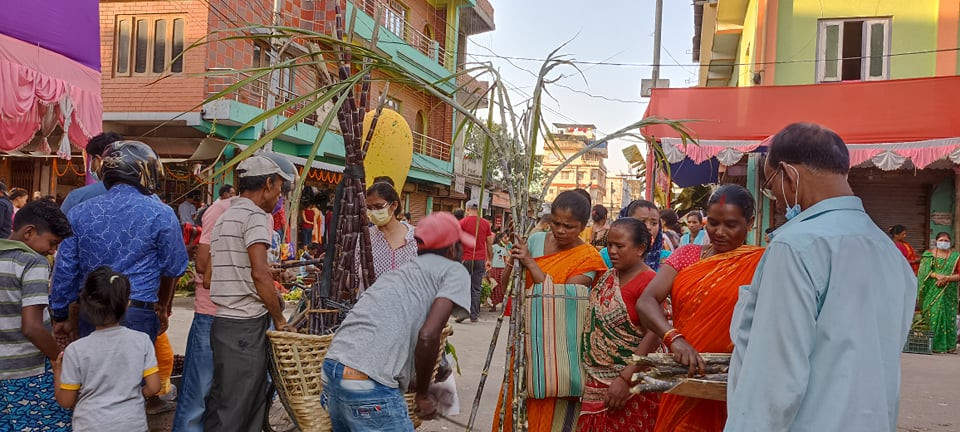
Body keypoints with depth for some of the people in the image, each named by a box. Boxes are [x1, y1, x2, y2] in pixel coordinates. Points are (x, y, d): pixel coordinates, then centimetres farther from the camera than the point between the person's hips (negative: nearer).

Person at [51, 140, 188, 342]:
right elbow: (173, 269, 4)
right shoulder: (160, 214, -5)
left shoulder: (79, 213, 5)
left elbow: (64, 270, 7)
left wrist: (61, 316, 16)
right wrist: (162, 307, 21)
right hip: (137, 316, -4)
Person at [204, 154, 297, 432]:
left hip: (224, 321, 9)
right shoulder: (254, 215, -11)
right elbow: (259, 273, -19)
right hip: (245, 324, -9)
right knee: (234, 409, -4)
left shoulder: (225, 217, 18)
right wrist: (280, 319, -11)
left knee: (225, 402, 14)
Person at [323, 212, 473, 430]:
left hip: (331, 370, 8)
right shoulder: (455, 272, 5)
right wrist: (423, 394, 4)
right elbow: (427, 336, -10)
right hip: (369, 385, -8)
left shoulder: (404, 271, 27)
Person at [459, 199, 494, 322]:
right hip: (480, 259, 2)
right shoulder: (485, 223, 6)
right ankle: (474, 315, 7)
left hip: (466, 258, -2)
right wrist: (489, 260, 17)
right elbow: (489, 243, 9)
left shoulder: (462, 222, -3)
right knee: (476, 288, 6)